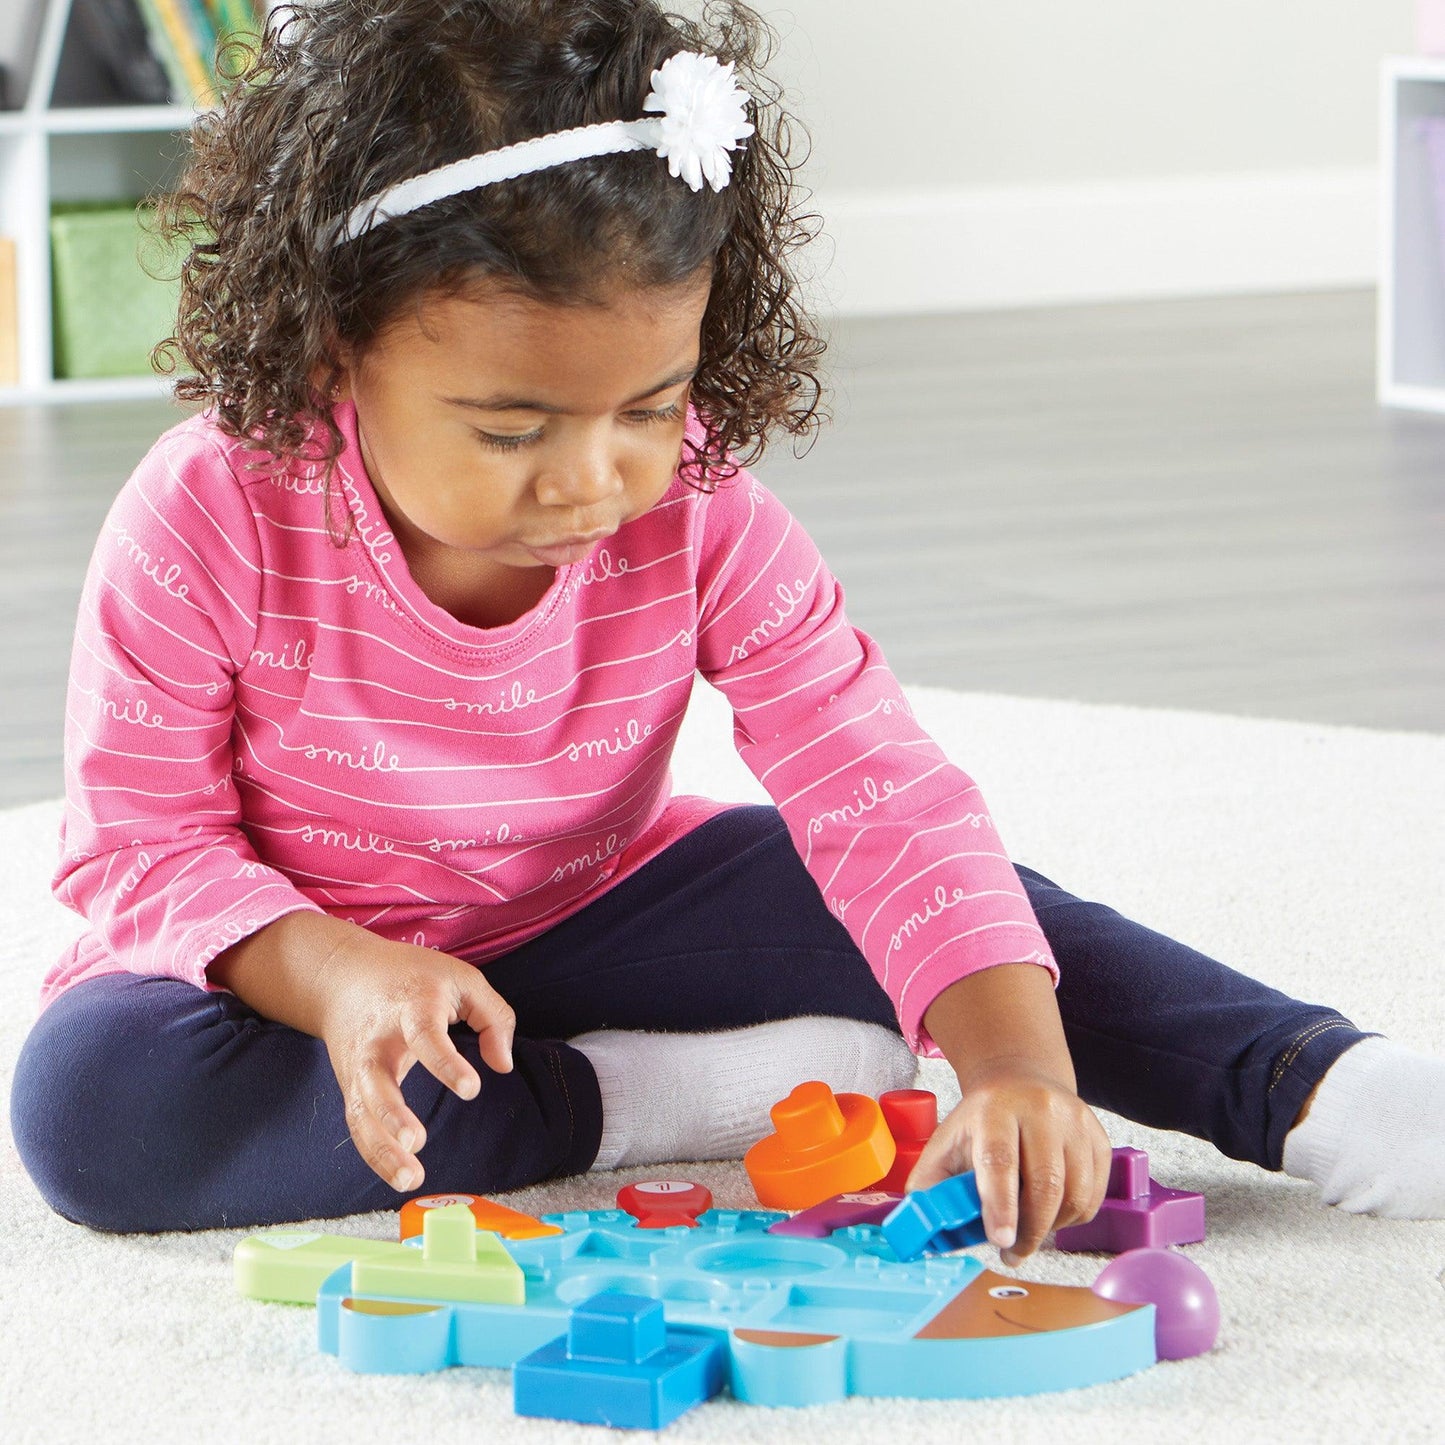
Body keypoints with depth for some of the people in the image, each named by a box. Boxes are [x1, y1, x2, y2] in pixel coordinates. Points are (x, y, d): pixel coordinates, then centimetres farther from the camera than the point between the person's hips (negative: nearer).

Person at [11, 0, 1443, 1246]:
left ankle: (1313, 1089, -13)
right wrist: (333, 976, -38)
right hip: (299, 960, -2)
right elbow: (145, 843, -17)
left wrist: (1017, 1066, -39)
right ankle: (639, 1100, -27)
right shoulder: (209, 522, -25)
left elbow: (882, 800, -23)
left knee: (942, 893, -17)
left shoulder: (701, 522, -18)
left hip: (586, 920, 2)